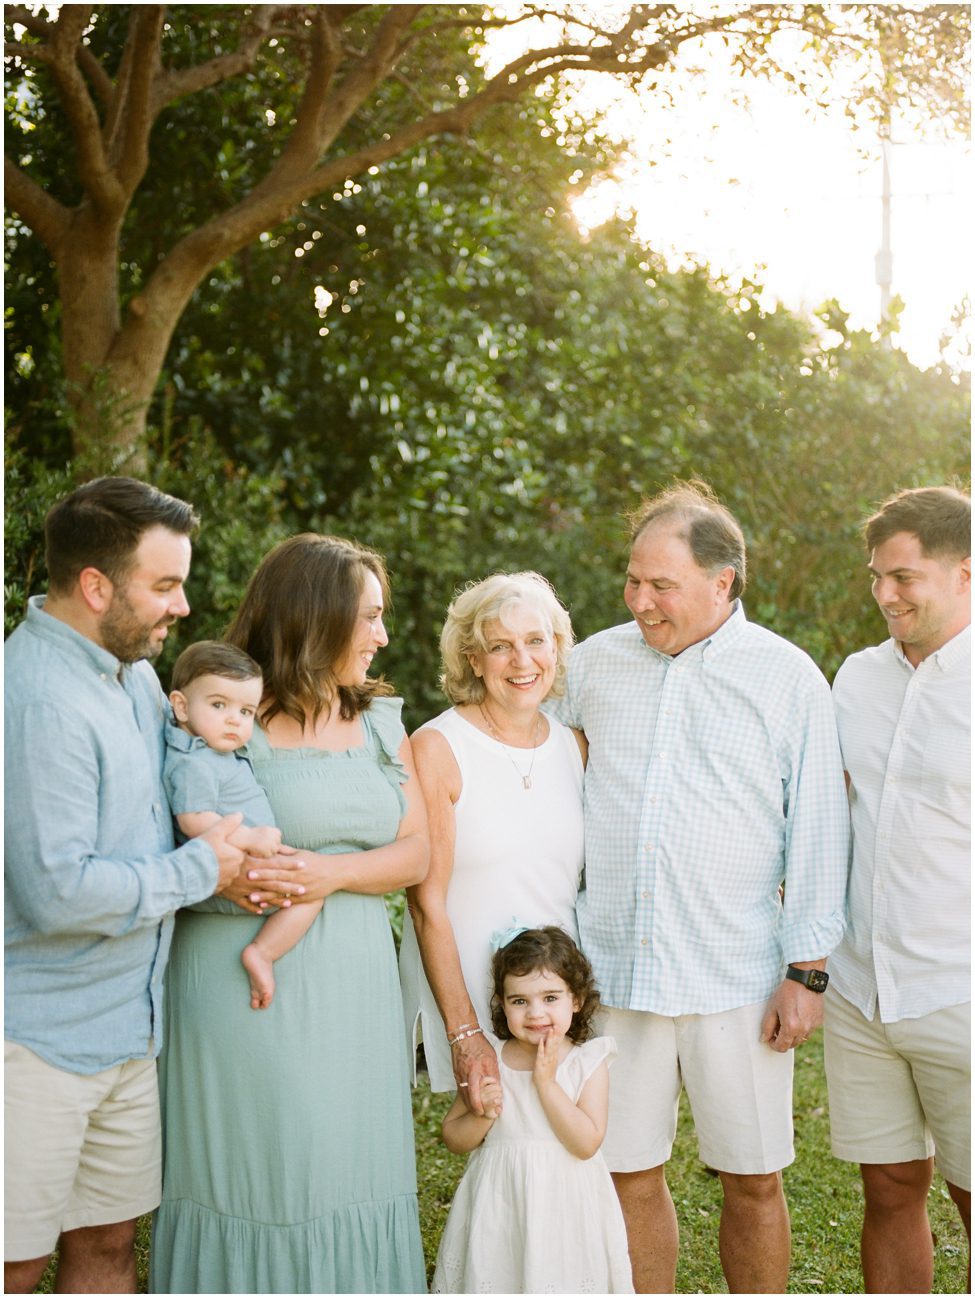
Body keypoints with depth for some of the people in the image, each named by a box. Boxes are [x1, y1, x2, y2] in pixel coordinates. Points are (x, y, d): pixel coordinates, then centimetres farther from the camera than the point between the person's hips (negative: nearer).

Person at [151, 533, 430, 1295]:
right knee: (254, 1179, 2)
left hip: (353, 988, 5)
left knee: (349, 1174, 9)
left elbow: (416, 854, 4)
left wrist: (332, 871, -11)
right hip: (252, 987, -5)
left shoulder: (381, 721, 12)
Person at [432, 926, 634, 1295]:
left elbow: (586, 1143, -17)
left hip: (563, 1205, -2)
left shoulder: (588, 1062, -6)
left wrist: (546, 1081, -20)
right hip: (500, 1205, 2)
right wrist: (482, 1116, -16)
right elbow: (453, 1137, 4)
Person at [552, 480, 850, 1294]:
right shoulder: (593, 663, 7)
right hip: (613, 971, 2)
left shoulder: (788, 678, 0)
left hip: (736, 976, -2)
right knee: (629, 1176, 7)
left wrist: (808, 973, -3)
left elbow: (817, 835, 1)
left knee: (754, 1181, 7)